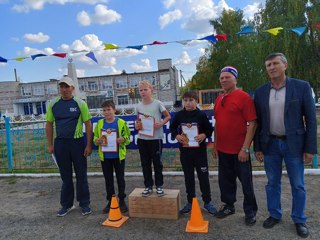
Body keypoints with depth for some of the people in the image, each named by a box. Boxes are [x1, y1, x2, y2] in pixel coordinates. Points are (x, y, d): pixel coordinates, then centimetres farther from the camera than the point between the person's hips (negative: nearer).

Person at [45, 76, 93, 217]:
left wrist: (88, 145, -9)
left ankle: (84, 204, 21)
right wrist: (50, 144, 3)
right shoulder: (53, 104, 5)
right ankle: (67, 204, 28)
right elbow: (49, 125, 9)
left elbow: (88, 124, -4)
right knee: (65, 176, 13)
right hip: (60, 143, 3)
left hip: (77, 142, -2)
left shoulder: (80, 104, -4)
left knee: (81, 175, 7)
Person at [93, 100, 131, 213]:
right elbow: (95, 139, 8)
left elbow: (127, 138, -6)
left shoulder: (121, 123, -6)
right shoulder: (99, 123, 4)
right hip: (105, 157, 3)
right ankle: (110, 201, 28)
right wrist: (99, 140, -13)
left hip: (119, 156, -3)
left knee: (120, 179, 9)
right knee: (108, 180, 13)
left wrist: (118, 139, -24)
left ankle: (122, 201, 25)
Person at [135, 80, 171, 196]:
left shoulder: (157, 103, -6)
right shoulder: (138, 106, 5)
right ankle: (148, 186, 25)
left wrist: (160, 124, -15)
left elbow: (168, 116, 1)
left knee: (157, 162, 7)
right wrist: (136, 125, -5)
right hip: (142, 138, 4)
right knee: (145, 163, 11)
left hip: (156, 137, -4)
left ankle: (159, 185, 23)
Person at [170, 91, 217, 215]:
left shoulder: (201, 115, -5)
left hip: (199, 150, -2)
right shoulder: (179, 115, 0)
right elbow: (172, 128, 12)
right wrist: (176, 135, -7)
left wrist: (204, 135, -18)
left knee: (203, 177, 7)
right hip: (185, 151, 2)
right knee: (188, 177, 12)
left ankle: (207, 201, 23)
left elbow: (209, 129, 1)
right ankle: (190, 201, 27)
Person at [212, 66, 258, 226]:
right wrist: (215, 145, 13)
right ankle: (228, 206, 36)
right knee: (225, 180, 17)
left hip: (239, 150, -6)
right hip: (222, 150, 6)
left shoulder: (243, 97, -11)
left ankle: (250, 211, 28)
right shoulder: (219, 99, 9)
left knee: (246, 181, 9)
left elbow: (252, 123, -14)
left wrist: (245, 148, -18)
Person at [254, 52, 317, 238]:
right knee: (272, 183, 14)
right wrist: (257, 147, 2)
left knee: (298, 185, 10)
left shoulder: (302, 87, -5)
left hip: (294, 144, -2)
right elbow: (258, 122, 5)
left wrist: (310, 148, -9)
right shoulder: (261, 92, 2)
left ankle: (299, 220, 30)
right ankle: (275, 215, 32)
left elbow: (311, 119, -5)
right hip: (270, 144, 2)